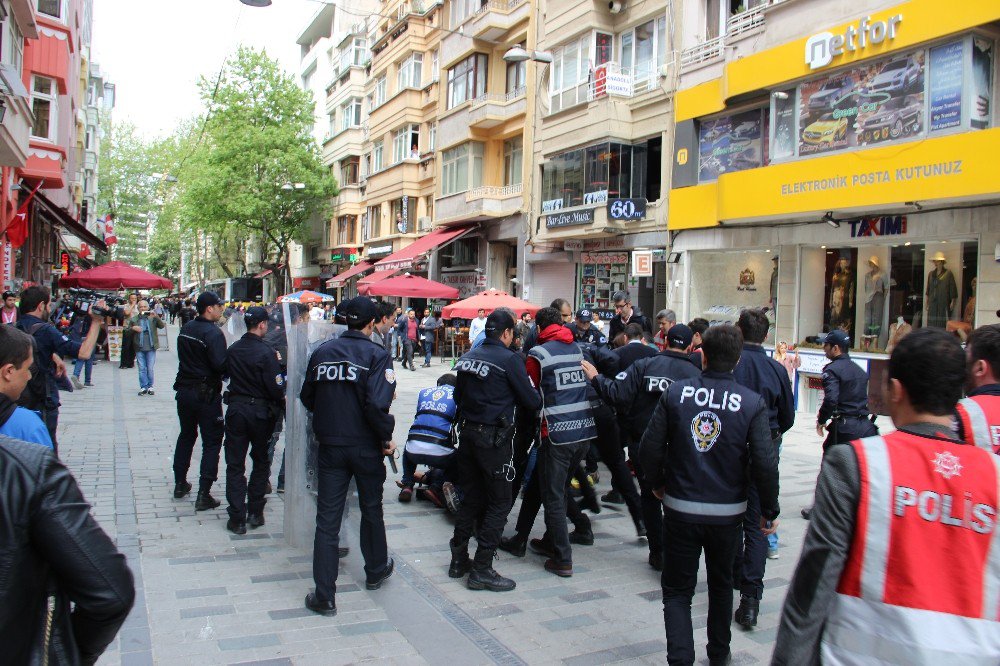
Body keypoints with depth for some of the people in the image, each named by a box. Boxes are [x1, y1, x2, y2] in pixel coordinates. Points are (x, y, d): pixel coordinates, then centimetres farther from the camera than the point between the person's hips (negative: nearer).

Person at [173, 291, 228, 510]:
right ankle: (203, 495, -2)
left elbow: (184, 356, 14)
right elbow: (221, 365, -25)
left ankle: (180, 484, 31)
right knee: (212, 442, 0)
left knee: (186, 435, 23)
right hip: (206, 394, -7)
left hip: (184, 390, 8)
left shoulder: (185, 329, 6)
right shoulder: (213, 333, -18)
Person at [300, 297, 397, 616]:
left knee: (327, 518, 5)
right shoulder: (376, 355, -12)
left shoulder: (322, 351, 2)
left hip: (330, 446, 2)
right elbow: (377, 404, -23)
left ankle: (324, 596, 6)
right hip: (365, 446, -2)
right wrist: (386, 438, -10)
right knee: (371, 510, 19)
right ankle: (376, 571, 37)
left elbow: (307, 397, 8)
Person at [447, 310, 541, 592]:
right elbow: (531, 400, -8)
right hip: (494, 438, -7)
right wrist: (538, 400, 12)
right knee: (499, 503, 2)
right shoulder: (509, 359, -12)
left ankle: (459, 559, 24)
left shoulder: (467, 357, 8)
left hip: (467, 432, 7)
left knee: (471, 497, 17)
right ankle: (481, 569, 3)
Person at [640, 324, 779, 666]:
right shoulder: (752, 402, -11)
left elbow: (650, 448, -7)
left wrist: (657, 483, 12)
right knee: (721, 585, 23)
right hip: (728, 512, 1)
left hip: (680, 509, -1)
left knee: (677, 590, 10)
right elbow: (765, 464, -12)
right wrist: (769, 511, 2)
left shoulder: (675, 392, -9)